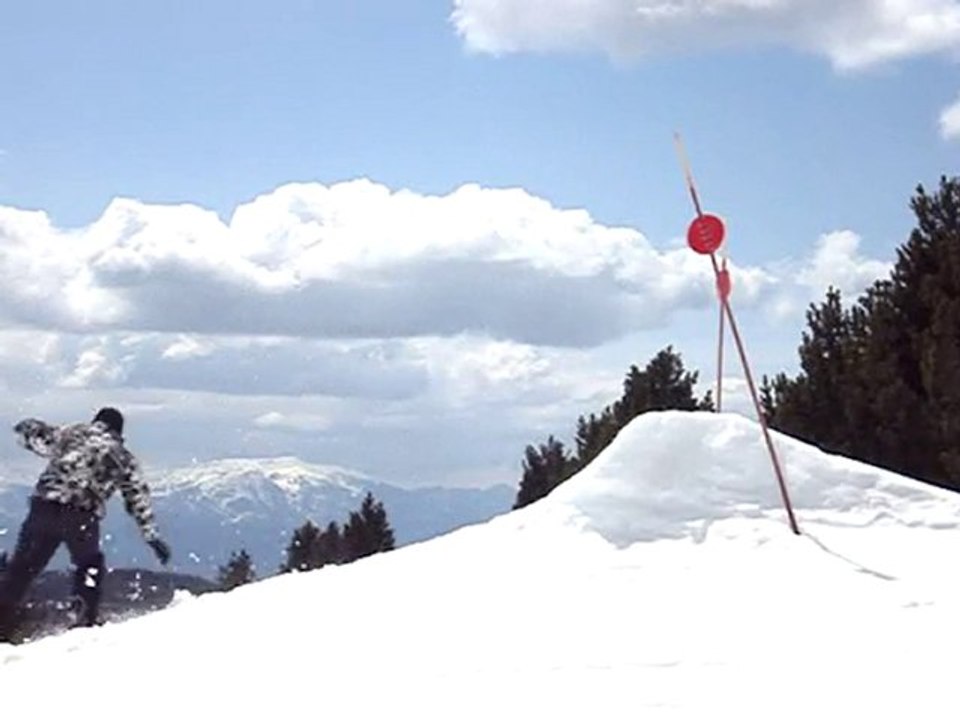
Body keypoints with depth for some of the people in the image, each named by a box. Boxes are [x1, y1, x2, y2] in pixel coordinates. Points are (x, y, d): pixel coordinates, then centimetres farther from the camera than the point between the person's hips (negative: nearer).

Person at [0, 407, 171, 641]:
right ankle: (85, 621, 13)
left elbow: (27, 431, 23)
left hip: (44, 507, 1)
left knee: (21, 569, 8)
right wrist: (152, 536, 18)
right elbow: (138, 498, 15)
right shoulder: (123, 457, 18)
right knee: (90, 568, 24)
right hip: (81, 516, -1)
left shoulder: (69, 433, 21)